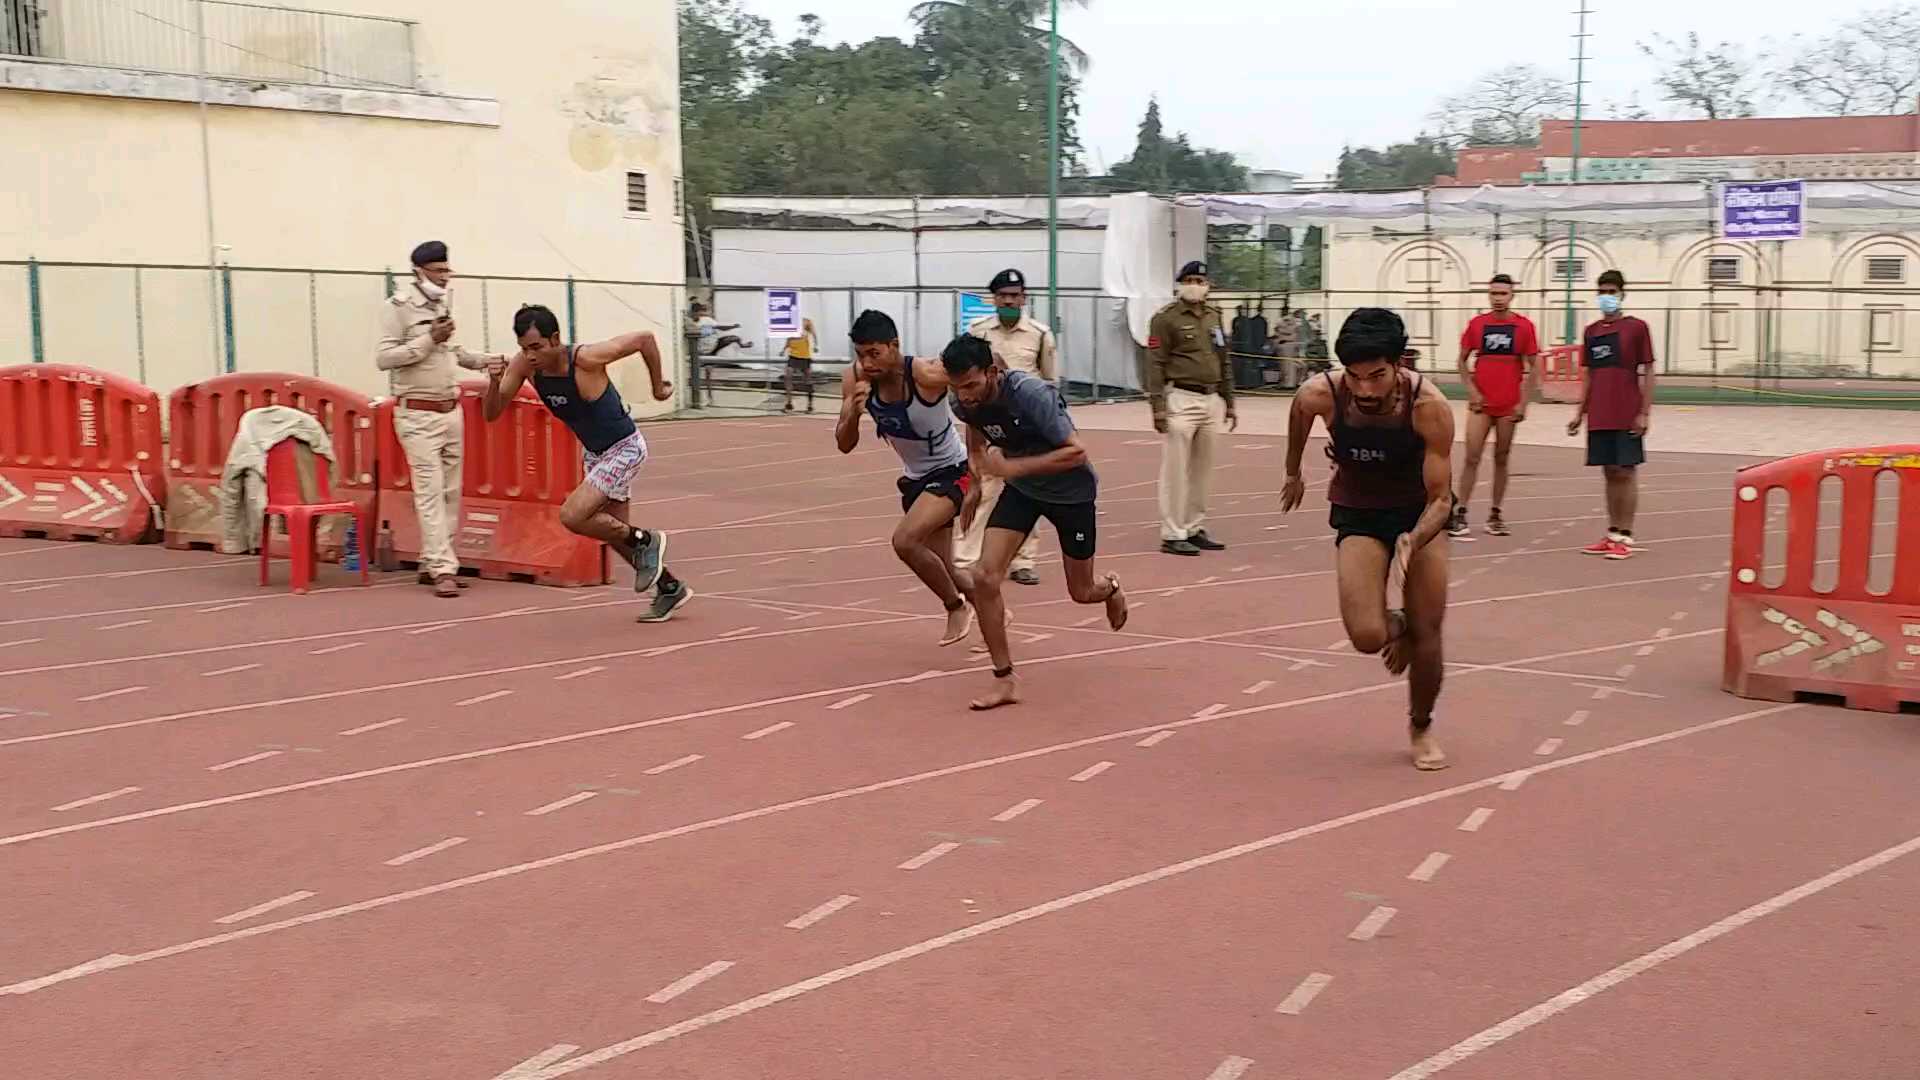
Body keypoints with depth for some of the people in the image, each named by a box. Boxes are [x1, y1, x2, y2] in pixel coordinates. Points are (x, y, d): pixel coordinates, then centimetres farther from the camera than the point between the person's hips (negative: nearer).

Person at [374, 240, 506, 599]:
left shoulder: (443, 305, 13)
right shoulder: (398, 306, -10)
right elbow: (383, 358, -17)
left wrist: (485, 361, 12)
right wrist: (428, 340, -20)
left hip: (451, 411, 8)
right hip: (418, 414, -8)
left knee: (450, 491, 7)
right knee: (430, 491, -10)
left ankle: (431, 564, 14)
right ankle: (443, 568, -12)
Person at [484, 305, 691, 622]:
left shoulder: (586, 359, -30)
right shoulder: (524, 365, -14)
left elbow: (645, 338, -20)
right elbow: (491, 414, -10)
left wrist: (658, 387, -8)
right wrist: (494, 382, -30)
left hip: (625, 448, -8)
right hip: (593, 452, 8)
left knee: (572, 517, -20)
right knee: (613, 532, 15)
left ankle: (644, 541, 2)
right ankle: (670, 588, 33)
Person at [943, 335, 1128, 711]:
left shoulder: (1032, 395, -34)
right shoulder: (965, 404, -16)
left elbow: (1076, 452, -32)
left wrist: (1014, 466, -38)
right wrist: (976, 485, 5)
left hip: (1071, 490, -4)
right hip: (1021, 489, 4)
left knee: (1081, 593, 10)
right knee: (984, 576, -16)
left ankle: (1110, 589, 50)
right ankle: (1005, 679, -5)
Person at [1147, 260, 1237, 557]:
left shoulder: (1215, 317, 15)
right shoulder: (1166, 318, -5)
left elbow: (1224, 362, 21)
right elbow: (1155, 363, -9)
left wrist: (1229, 402, 19)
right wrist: (1157, 406, -16)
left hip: (1212, 400, 7)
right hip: (1181, 399, -7)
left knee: (1203, 469, 11)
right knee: (1175, 470, -4)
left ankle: (1195, 529, 21)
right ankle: (1172, 535, 2)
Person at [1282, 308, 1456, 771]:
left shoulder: (1430, 407, -30)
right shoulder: (1320, 395, -25)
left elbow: (1441, 498, -23)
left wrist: (1411, 543, -43)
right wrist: (1293, 473, 18)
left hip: (1420, 514, 0)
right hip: (1358, 514, 1)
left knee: (1427, 635, -1)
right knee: (1367, 637, -17)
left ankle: (1421, 728, 28)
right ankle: (1396, 626, 22)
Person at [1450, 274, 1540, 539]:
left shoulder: (1524, 326, 0)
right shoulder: (1476, 324, 3)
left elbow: (1532, 367, 2)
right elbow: (1463, 361, 9)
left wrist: (1523, 402, -5)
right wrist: (1471, 390, -4)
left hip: (1508, 406, 0)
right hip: (1481, 403, 0)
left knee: (1501, 460, 8)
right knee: (1472, 458, -5)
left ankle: (1495, 516, 16)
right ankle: (1459, 515, -4)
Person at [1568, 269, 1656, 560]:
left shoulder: (1636, 327, -3)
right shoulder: (1591, 331, 11)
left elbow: (1648, 372, -3)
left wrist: (1645, 413, -10)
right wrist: (1580, 413, 11)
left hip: (1627, 417, -5)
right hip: (1598, 418, 5)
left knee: (1626, 473, -2)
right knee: (1610, 473, 9)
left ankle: (1625, 537, 2)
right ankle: (1612, 534, 15)